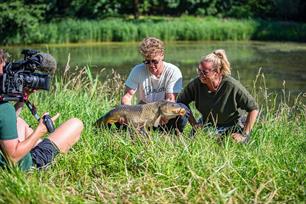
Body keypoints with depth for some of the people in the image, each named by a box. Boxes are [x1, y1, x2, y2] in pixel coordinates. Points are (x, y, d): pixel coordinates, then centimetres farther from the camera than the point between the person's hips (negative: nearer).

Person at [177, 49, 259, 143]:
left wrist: (244, 135, -18)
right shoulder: (196, 84, -18)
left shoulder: (232, 86, -26)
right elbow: (181, 103, -1)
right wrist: (194, 124, -7)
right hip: (206, 125, 3)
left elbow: (254, 108, -18)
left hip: (231, 128, -2)